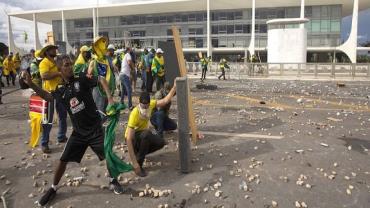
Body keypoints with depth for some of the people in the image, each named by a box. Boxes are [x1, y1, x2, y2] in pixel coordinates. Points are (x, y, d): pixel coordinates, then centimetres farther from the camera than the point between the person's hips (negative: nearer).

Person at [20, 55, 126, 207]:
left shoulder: (82, 79, -9)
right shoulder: (61, 91, 3)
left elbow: (101, 79, -13)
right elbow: (47, 96, 21)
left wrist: (110, 98, -25)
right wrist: (31, 84, 8)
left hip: (95, 129, -3)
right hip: (78, 132, 3)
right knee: (63, 160, 6)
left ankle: (113, 181, 27)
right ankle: (53, 188, 29)